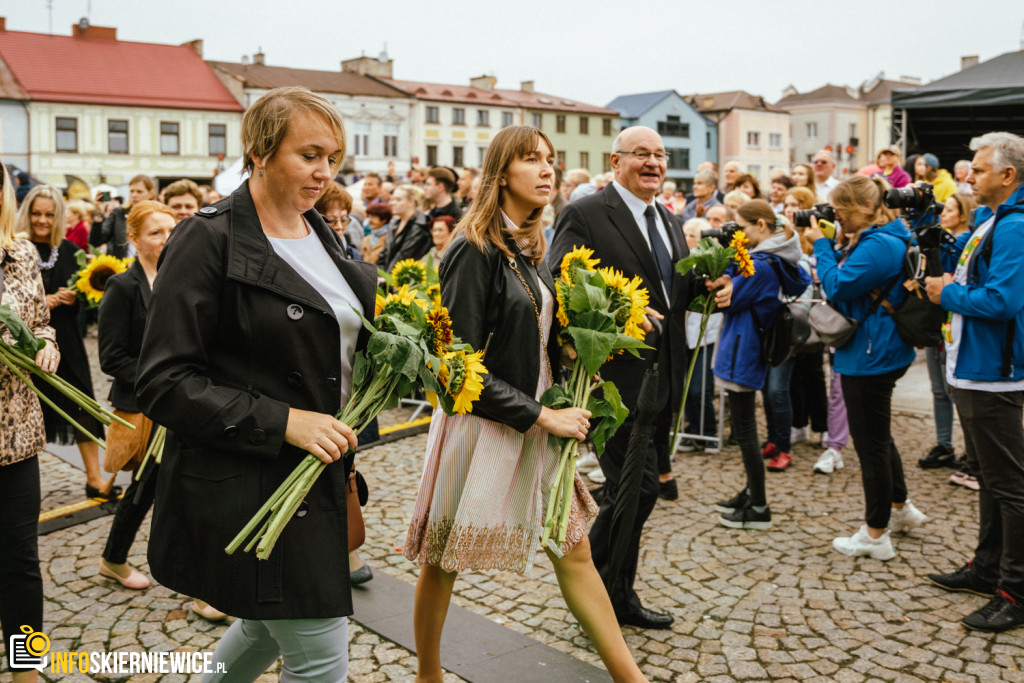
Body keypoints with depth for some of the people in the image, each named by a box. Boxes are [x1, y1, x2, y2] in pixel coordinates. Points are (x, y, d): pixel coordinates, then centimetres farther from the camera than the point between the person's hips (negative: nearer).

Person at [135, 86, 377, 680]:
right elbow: (164, 383, -18)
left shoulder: (320, 235, 10)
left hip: (314, 470, 8)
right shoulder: (209, 241, -15)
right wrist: (281, 421, -25)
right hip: (244, 484, -8)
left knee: (272, 622, 24)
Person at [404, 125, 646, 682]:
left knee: (574, 549, 11)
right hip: (481, 427, -7)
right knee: (444, 562, 10)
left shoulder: (531, 249, 9)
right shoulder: (475, 250, -16)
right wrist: (543, 416, -18)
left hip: (534, 423, 7)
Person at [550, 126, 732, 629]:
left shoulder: (668, 221, 17)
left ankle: (619, 596, 31)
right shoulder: (584, 215, -9)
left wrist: (712, 288, 1)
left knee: (639, 488, 16)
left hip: (662, 376, 8)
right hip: (617, 375, -8)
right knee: (637, 488, -8)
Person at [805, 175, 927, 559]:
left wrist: (822, 246, -13)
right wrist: (832, 248, 2)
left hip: (870, 356, -11)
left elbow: (838, 286, -24)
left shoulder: (878, 246, -23)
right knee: (878, 435, 24)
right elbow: (849, 279, 15)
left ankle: (876, 536, 12)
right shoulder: (887, 237, 11)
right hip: (880, 351, 11)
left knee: (871, 443, 0)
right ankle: (901, 508, 40)